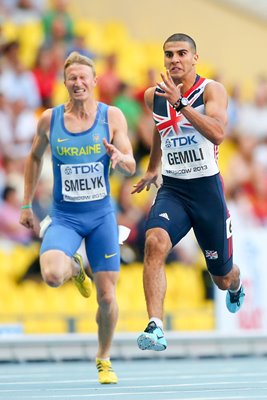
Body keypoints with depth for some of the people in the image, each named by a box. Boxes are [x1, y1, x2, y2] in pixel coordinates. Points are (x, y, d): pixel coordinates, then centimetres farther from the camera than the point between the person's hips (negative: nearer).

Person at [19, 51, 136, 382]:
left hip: (101, 216, 0)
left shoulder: (112, 116, -5)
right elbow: (34, 158, 14)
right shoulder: (49, 119, -2)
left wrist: (119, 157, -28)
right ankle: (74, 268, 10)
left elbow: (131, 167, -5)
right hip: (64, 217, 0)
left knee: (107, 297, 1)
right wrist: (26, 204, 14)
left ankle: (104, 360, 26)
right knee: (52, 275, -28)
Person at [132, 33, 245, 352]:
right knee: (155, 242, -31)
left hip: (207, 188, -2)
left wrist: (180, 103, -34)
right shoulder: (153, 96, 4)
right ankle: (156, 328, -38)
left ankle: (235, 287, 53)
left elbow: (217, 134, -29)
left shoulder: (211, 90, -11)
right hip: (172, 189, 2)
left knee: (223, 278, 13)